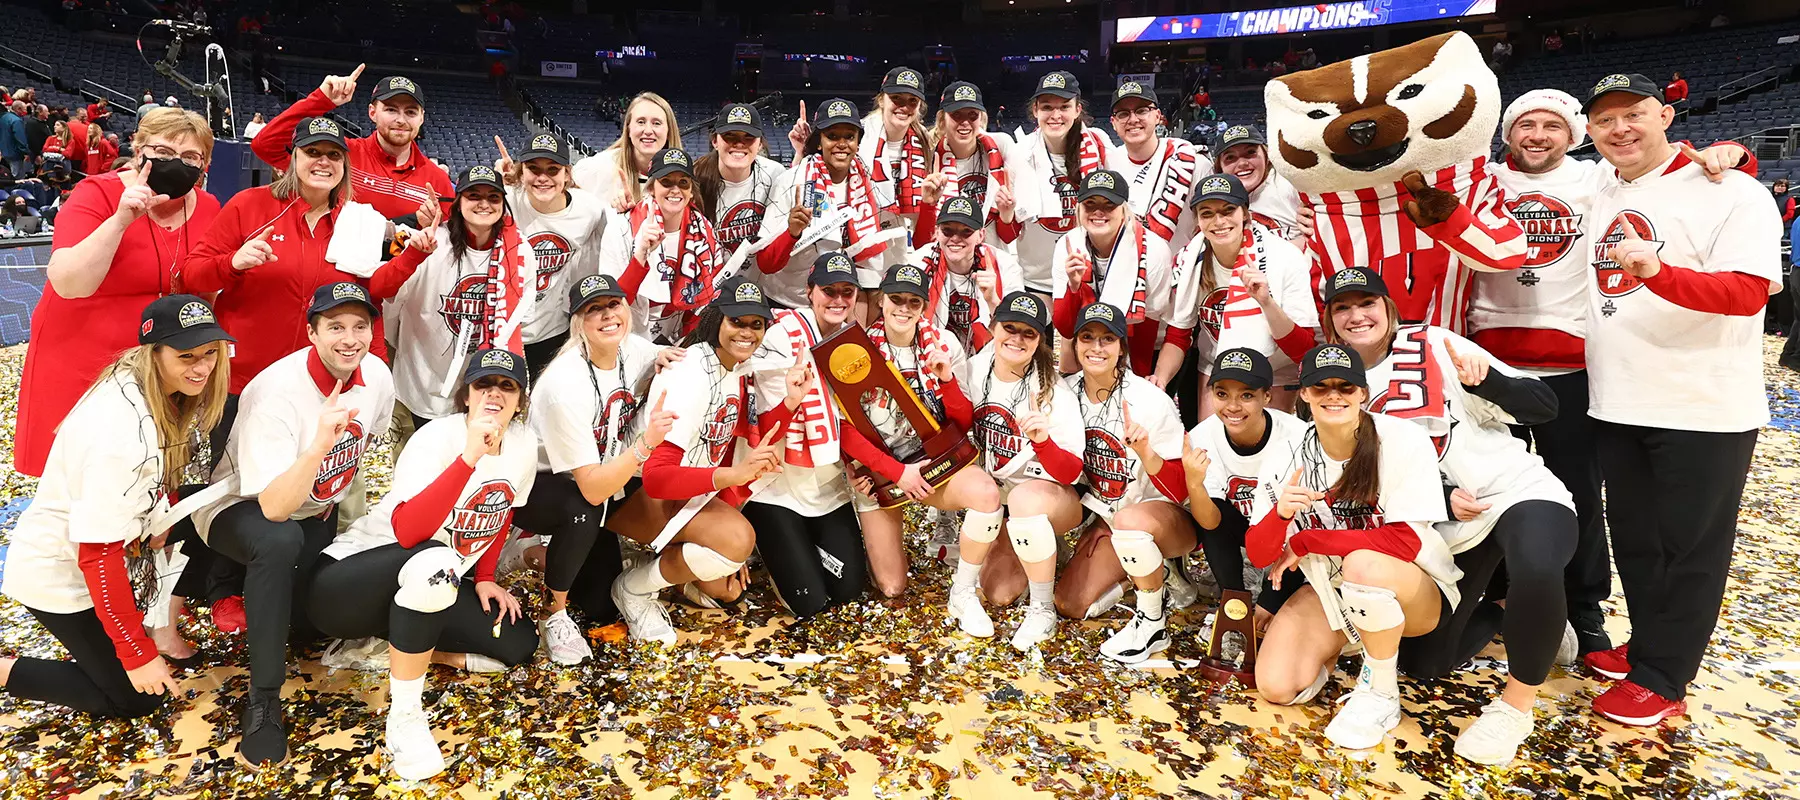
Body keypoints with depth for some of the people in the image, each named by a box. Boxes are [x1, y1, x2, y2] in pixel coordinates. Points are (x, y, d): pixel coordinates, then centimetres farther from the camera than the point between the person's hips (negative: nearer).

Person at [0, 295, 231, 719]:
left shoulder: (157, 394, -8)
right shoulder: (124, 428, -33)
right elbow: (98, 553, -30)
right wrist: (138, 653, -24)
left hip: (100, 558, 8)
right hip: (59, 575, -8)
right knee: (137, 698, 2)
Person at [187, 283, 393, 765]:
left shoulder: (376, 375, -14)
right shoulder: (278, 391, -31)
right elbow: (274, 508, -38)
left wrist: (332, 499, 10)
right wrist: (320, 443, -50)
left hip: (316, 510, 6)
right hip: (241, 508, -6)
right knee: (280, 541, -40)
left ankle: (250, 590, 27)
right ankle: (262, 701, -27)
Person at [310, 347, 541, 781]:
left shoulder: (524, 441, -5)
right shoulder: (438, 437, -23)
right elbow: (407, 531, -38)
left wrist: (484, 579, 4)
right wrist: (469, 456, -44)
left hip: (434, 588, 7)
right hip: (347, 585, -6)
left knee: (519, 643, -8)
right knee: (435, 560, -39)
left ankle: (385, 647, 6)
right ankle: (404, 718, -23)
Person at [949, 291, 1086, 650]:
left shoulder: (1055, 392, -18)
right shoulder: (973, 371, -7)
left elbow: (1071, 474, -21)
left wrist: (1043, 439, -40)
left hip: (1050, 496, -3)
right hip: (996, 495, 3)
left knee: (1025, 497, -38)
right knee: (999, 592, -21)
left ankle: (1043, 610, -19)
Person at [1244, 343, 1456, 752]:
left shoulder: (1405, 440, -20)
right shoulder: (1288, 458, -10)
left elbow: (1405, 542, -24)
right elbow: (1258, 555, -11)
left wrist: (1305, 541, -21)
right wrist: (1281, 513, -34)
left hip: (1419, 593, -3)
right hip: (1331, 591, 4)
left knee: (1363, 564, -38)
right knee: (1276, 686, -15)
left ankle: (1380, 693, -11)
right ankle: (1337, 645, 19)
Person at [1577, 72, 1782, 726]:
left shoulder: (1729, 191, -10)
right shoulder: (1602, 201, 11)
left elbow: (1749, 290, -24)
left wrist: (1658, 272, -40)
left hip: (1703, 409, -7)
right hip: (1616, 404, 7)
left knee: (1689, 546, 4)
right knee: (1633, 538, 17)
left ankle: (1660, 678, 14)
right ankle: (1649, 645, 34)